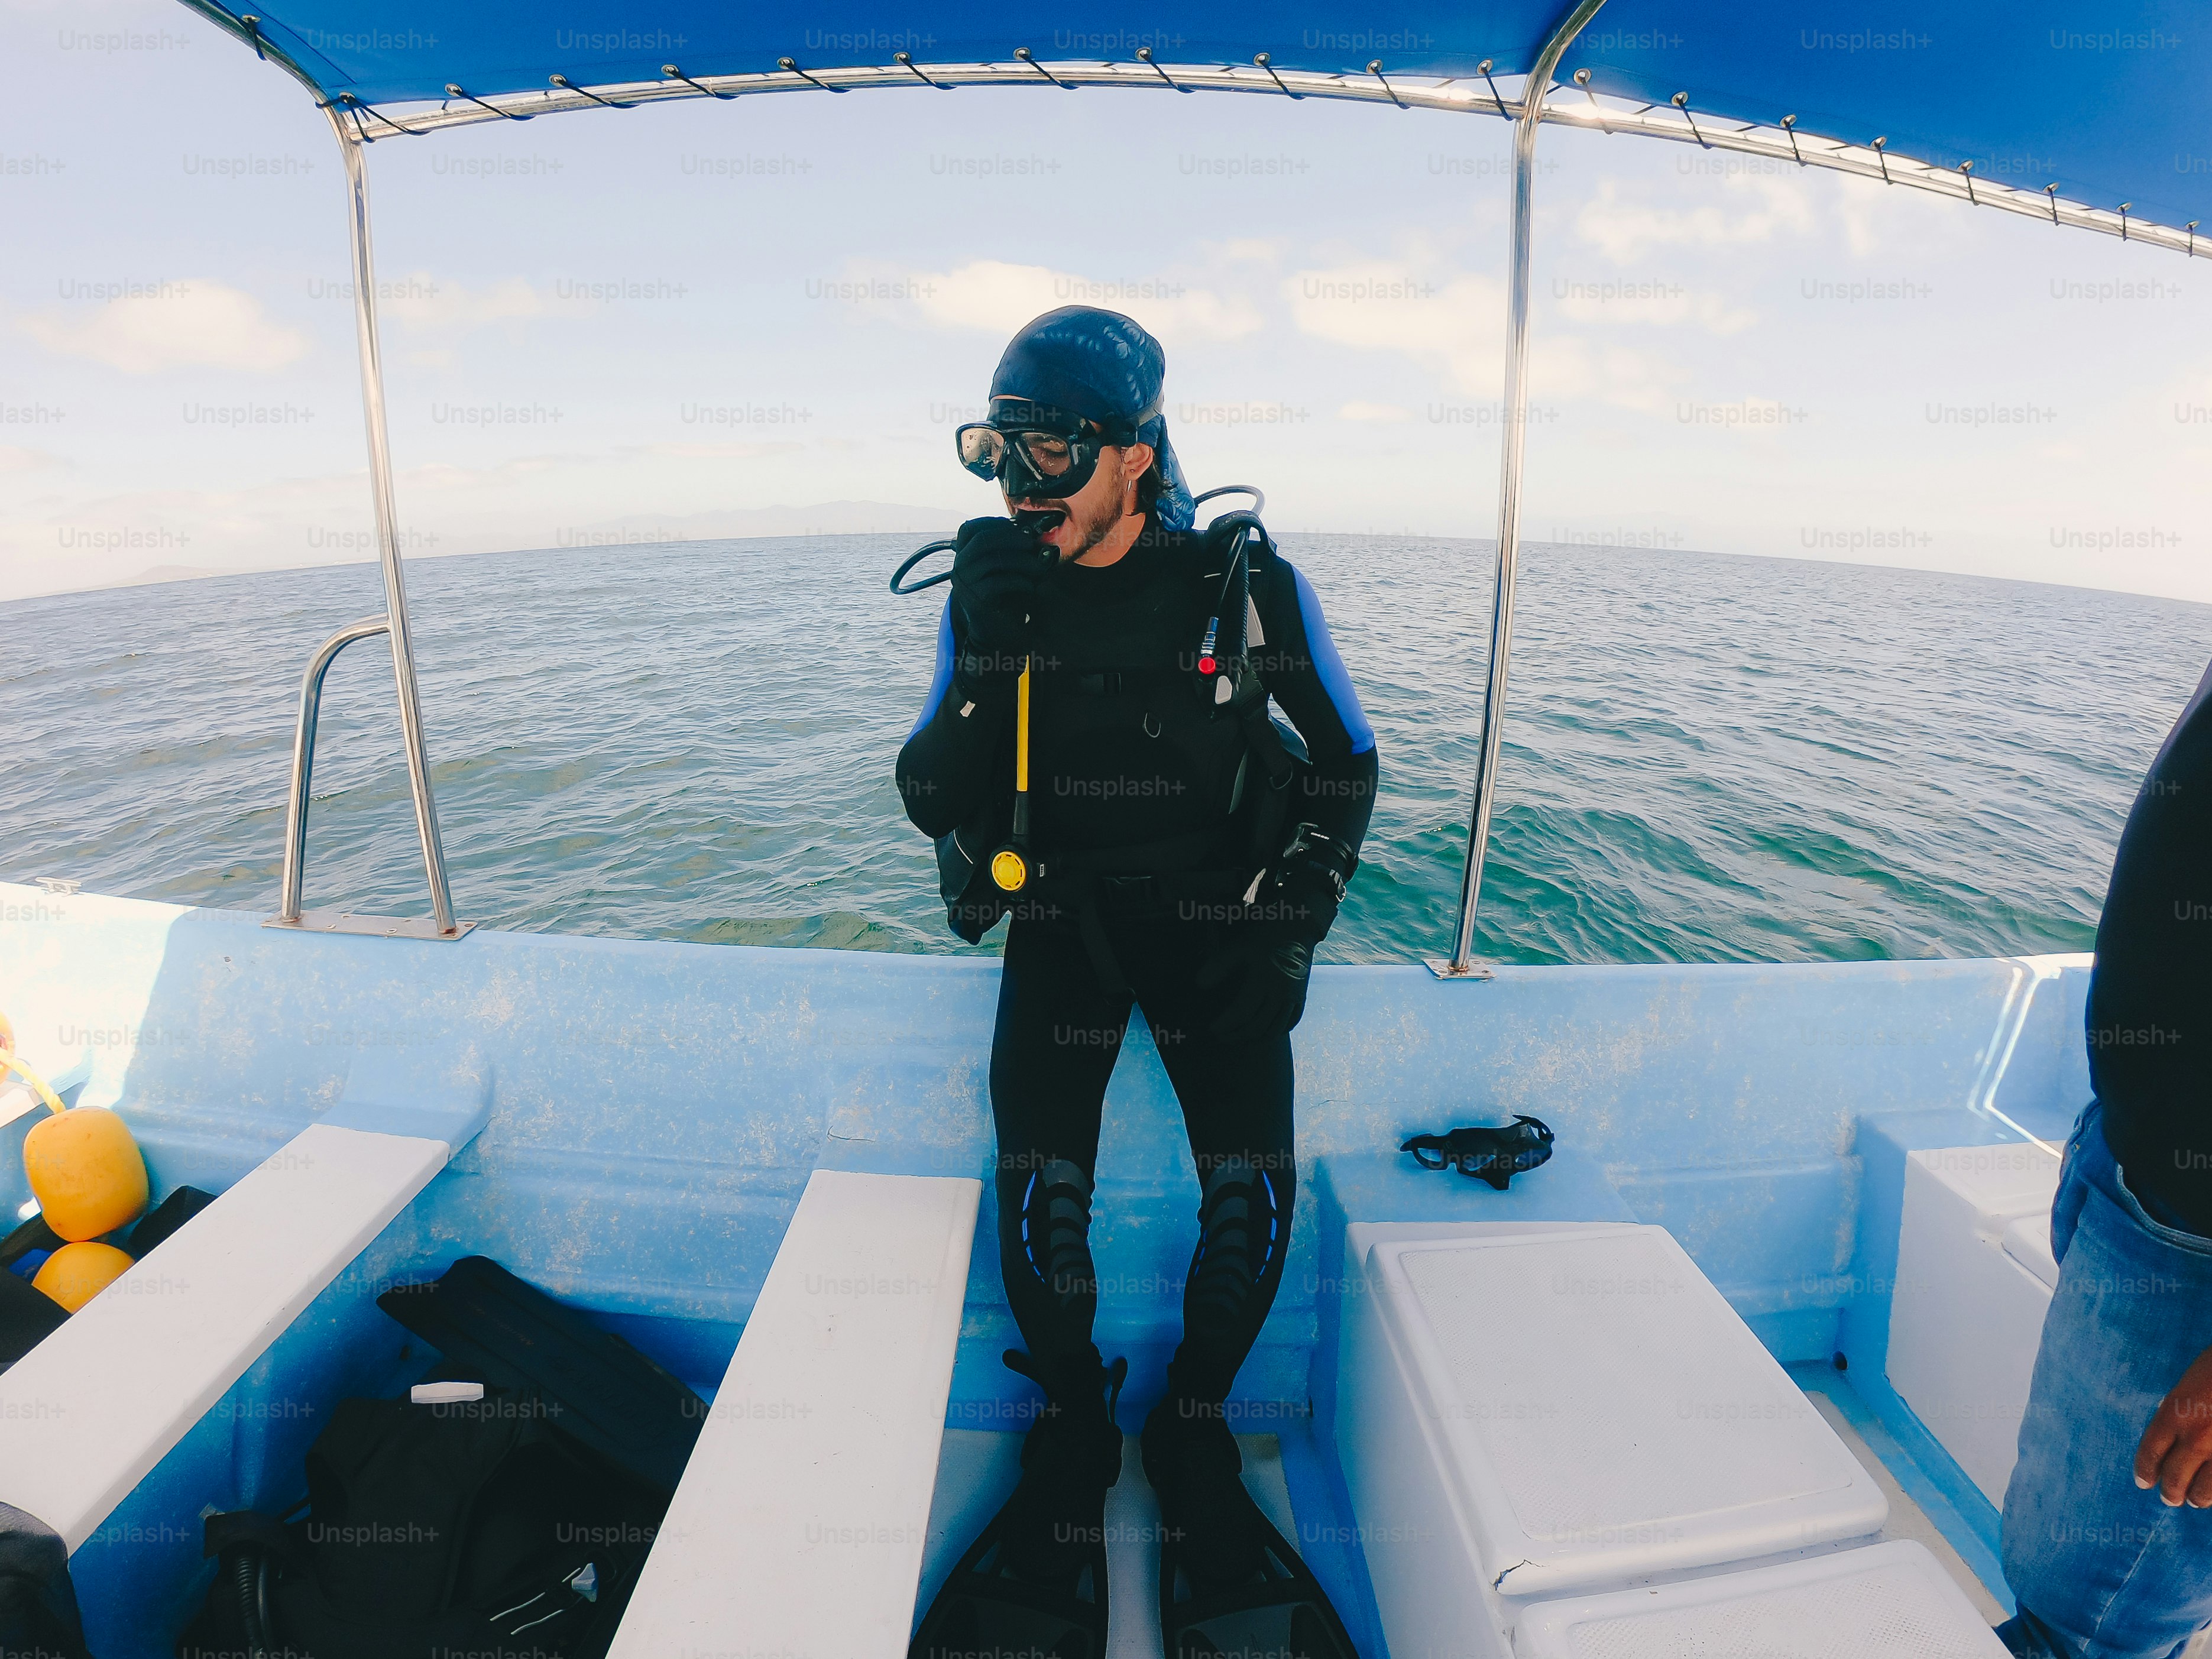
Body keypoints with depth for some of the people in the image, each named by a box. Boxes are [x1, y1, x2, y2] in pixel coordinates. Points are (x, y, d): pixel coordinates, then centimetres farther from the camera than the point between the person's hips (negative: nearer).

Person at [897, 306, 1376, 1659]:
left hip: (1217, 921, 0)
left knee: (1253, 1188, -12)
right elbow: (937, 806, -6)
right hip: (1062, 916, 1)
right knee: (1041, 1190, -13)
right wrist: (988, 659, -22)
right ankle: (1074, 1433, 20)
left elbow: (1348, 765, 3)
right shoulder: (994, 593, -4)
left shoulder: (1249, 584, -8)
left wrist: (1294, 931, -5)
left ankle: (1194, 1431, 20)